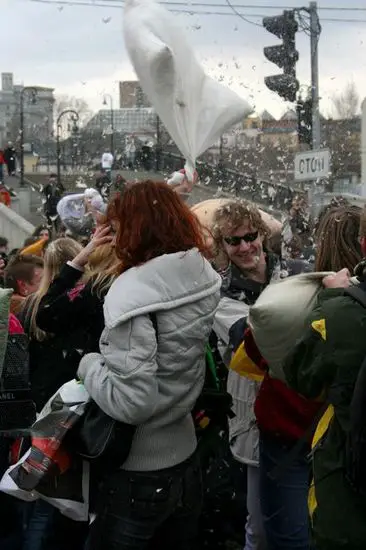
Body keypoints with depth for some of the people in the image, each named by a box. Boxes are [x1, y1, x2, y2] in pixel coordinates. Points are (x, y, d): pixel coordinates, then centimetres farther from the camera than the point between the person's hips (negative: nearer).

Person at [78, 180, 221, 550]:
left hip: (138, 476, -7)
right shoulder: (204, 279, -2)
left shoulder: (132, 295, -24)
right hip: (185, 462, 7)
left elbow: (130, 403, -28)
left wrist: (89, 364, -10)